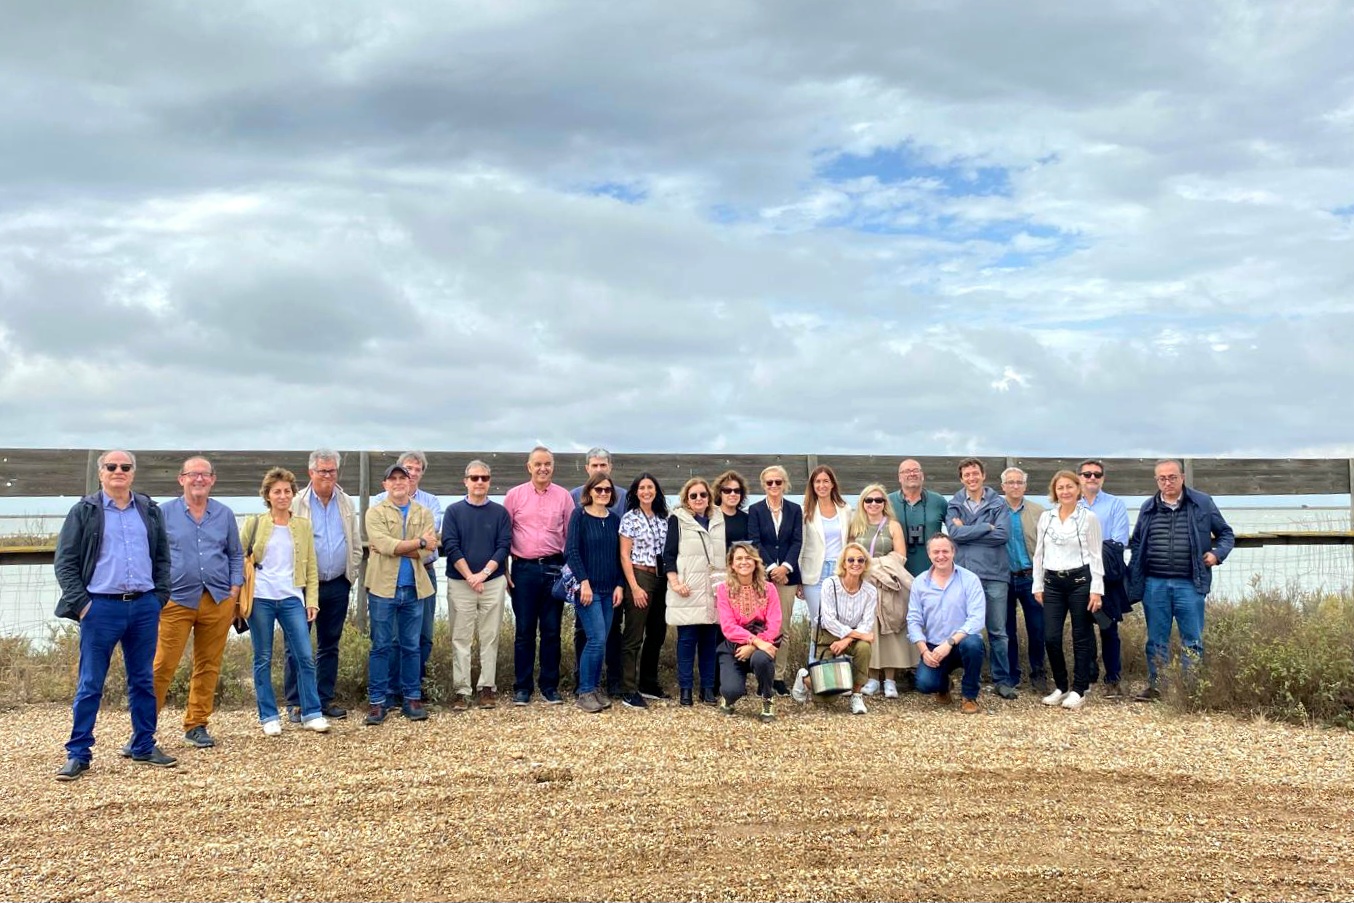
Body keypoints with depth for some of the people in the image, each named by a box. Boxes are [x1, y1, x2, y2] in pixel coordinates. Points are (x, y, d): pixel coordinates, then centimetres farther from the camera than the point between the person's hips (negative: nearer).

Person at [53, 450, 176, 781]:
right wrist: (80, 603, -8)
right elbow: (65, 562, 0)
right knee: (90, 685, 1)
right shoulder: (84, 511, 2)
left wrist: (159, 598, 4)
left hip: (144, 606, 3)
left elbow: (162, 558, 14)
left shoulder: (150, 511, 11)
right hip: (101, 607, -3)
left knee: (143, 680, 10)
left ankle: (144, 746, 21)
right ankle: (78, 754, 10)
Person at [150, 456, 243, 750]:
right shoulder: (164, 513, 2)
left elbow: (236, 555, 16)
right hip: (176, 601, -3)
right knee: (162, 667, -5)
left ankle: (196, 726, 19)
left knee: (208, 667, 8)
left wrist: (234, 589, 6)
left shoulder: (224, 514, 10)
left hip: (218, 602, 3)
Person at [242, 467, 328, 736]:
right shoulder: (254, 524, 4)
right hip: (260, 599, -1)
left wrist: (312, 600, 3)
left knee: (305, 656, -3)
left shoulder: (303, 526, 9)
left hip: (292, 598, 1)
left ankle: (312, 714, 6)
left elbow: (311, 566, 10)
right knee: (263, 659, 5)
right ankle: (269, 717, 15)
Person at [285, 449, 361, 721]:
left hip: (338, 585, 4)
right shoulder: (296, 504, -5)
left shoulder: (347, 503, 9)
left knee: (330, 645, 11)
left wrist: (351, 575, 6)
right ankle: (294, 703, 8)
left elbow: (356, 544, 13)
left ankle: (325, 699, 19)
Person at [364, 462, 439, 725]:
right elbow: (383, 544, -16)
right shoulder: (375, 512, 1)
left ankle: (412, 698, 17)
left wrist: (395, 547, -13)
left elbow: (427, 550, -6)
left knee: (411, 646, 9)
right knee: (381, 646, 3)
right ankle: (377, 700, 10)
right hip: (383, 587, -2)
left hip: (414, 588, 2)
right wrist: (418, 542, -13)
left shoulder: (423, 513, 8)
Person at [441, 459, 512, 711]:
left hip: (493, 583, 1)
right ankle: (461, 690, 6)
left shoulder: (500, 512, 5)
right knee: (460, 638, 2)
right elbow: (450, 546, -5)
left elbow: (504, 546, -2)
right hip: (460, 583, -1)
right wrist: (469, 576, -13)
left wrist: (484, 573, -14)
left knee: (490, 638, 5)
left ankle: (488, 687, 11)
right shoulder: (454, 511, 3)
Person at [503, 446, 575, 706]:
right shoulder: (514, 495, 2)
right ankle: (522, 687, 14)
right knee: (524, 630, 4)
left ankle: (550, 686, 17)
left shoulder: (563, 496, 4)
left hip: (554, 568, 1)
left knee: (551, 630, 6)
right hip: (523, 569, -1)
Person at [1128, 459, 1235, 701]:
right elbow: (1136, 543, 17)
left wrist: (1217, 554, -7)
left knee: (1192, 640, 2)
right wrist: (1134, 580, 10)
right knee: (1157, 639, 9)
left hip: (1189, 584, -2)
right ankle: (1155, 684, 17)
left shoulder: (1203, 503, 3)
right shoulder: (1148, 508, 9)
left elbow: (1226, 534, 12)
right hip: (1154, 584, 2)